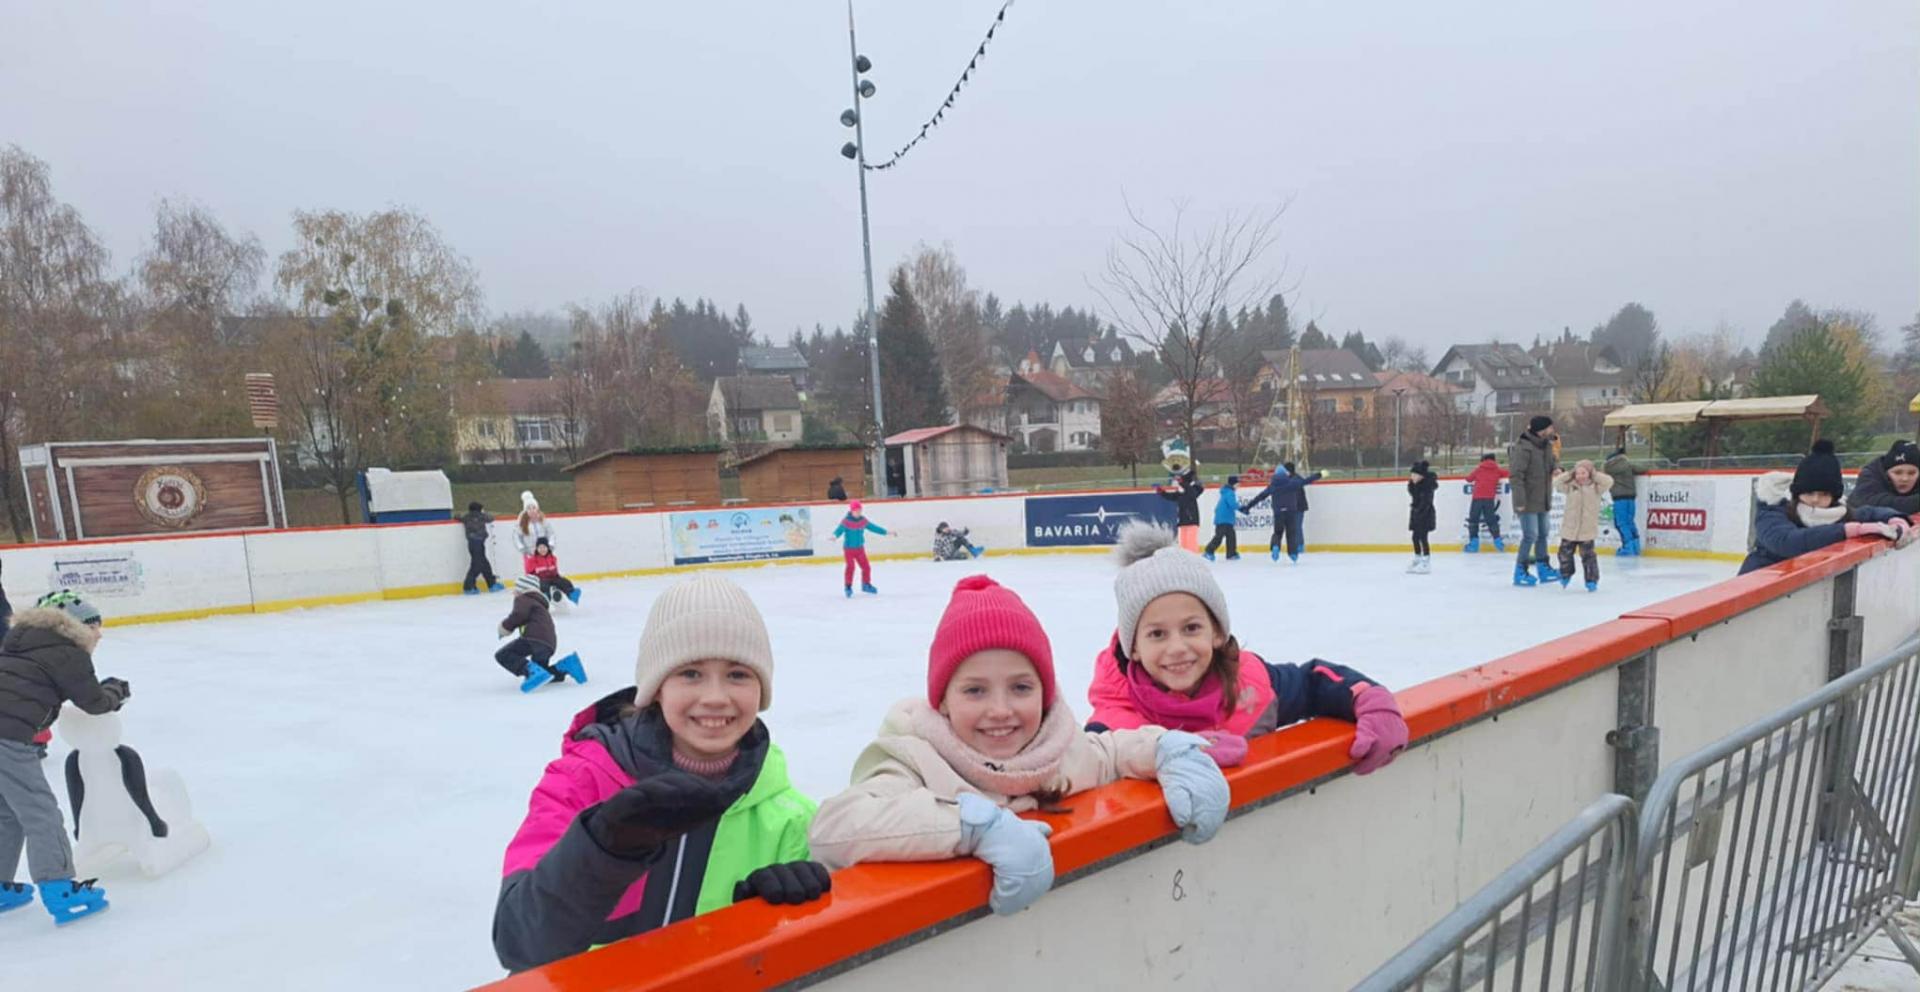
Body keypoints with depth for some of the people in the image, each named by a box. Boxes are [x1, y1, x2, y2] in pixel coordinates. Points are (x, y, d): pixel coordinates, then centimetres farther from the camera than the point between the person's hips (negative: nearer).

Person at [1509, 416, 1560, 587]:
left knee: (1543, 534, 17)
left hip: (1542, 500, 9)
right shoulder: (1523, 447, -19)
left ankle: (1544, 568, 29)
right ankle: (1520, 572, 3)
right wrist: (1520, 501, -24)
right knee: (1530, 535, -8)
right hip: (1528, 502, -9)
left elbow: (1553, 463, 22)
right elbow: (1516, 475, -21)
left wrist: (1557, 467, -4)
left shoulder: (1546, 445, 8)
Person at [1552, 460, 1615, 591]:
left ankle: (1592, 581, 13)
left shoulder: (1595, 487, -2)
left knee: (1588, 556, 2)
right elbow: (1556, 483, -5)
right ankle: (1565, 575, 35)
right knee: (1565, 553, 13)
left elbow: (1609, 482, -14)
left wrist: (1595, 475, -7)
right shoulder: (1570, 486, 1)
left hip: (1587, 531, -2)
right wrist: (1569, 474, -4)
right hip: (1569, 529, 2)